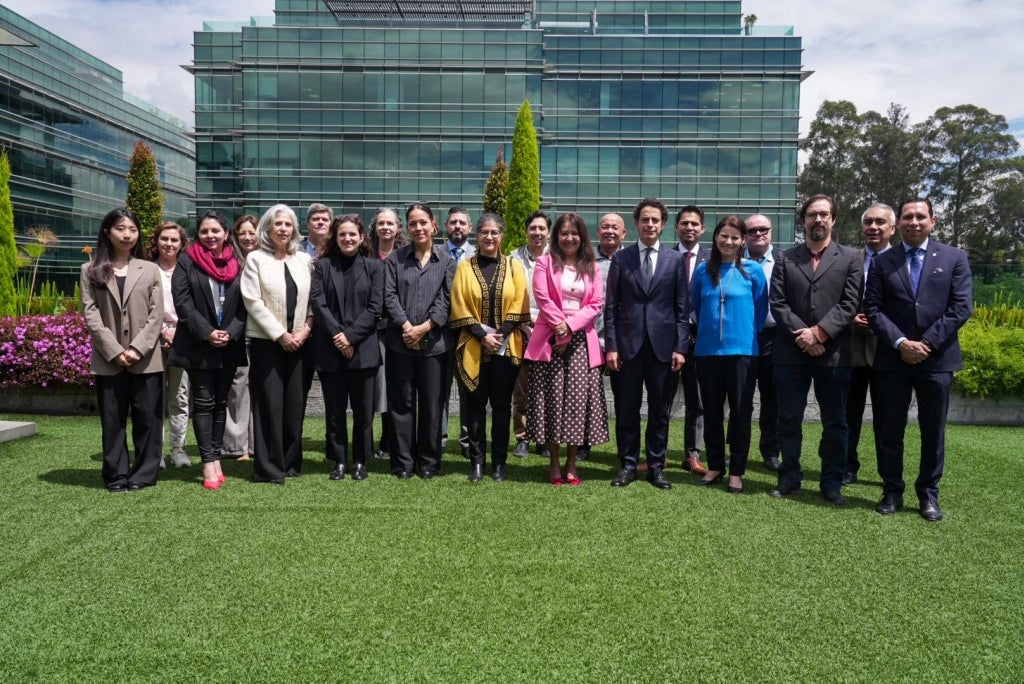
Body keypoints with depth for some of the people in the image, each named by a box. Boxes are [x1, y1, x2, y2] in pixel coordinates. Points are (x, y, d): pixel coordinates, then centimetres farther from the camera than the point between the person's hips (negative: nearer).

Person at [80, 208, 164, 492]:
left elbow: (157, 315, 1)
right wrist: (114, 351, -11)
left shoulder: (150, 270, 8)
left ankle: (143, 474, 12)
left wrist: (137, 348, -11)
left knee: (147, 417, 2)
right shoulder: (90, 271, 8)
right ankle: (117, 475, 14)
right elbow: (90, 314, 0)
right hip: (108, 359, 0)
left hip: (146, 358, 0)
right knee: (112, 419, 5)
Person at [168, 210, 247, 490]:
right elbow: (182, 302, -6)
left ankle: (216, 457, 15)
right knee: (204, 402, -2)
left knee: (220, 402, 8)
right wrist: (207, 332, -15)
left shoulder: (236, 265, 8)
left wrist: (231, 333, -11)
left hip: (229, 346, 3)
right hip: (198, 345, -3)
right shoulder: (187, 262, 2)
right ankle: (209, 462, 0)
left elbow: (244, 304, 4)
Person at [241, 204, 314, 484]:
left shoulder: (304, 259, 9)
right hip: (266, 340, -3)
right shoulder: (255, 259, 0)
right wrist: (280, 335, -11)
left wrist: (305, 329, -6)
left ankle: (291, 462, 17)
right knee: (270, 403, -4)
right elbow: (252, 301, -7)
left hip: (298, 341, 3)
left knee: (295, 403, 5)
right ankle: (268, 468, 3)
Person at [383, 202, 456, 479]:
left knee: (432, 403, 6)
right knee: (402, 402, 6)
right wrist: (406, 326, -12)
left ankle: (428, 461, 17)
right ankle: (403, 462, 15)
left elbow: (446, 299, -2)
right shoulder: (395, 258, 8)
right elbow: (390, 295, 0)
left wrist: (424, 327, -11)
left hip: (433, 342, 0)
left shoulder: (446, 260, 5)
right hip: (400, 341, 1)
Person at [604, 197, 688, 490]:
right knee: (627, 410, 6)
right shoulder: (621, 258, 6)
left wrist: (680, 347, -3)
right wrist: (611, 346, -4)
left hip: (663, 345, 0)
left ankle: (656, 466, 18)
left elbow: (682, 308, 5)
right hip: (629, 344, 0)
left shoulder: (675, 259, 7)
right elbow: (611, 306, 3)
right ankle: (628, 464, 18)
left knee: (660, 411, 7)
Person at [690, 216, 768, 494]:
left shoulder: (753, 270, -2)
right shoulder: (703, 270, 4)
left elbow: (761, 309, 4)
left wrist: (747, 334, 7)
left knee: (740, 412, 4)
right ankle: (715, 466, 22)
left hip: (742, 350, -2)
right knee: (711, 411, 9)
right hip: (707, 351, 2)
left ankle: (736, 471, 14)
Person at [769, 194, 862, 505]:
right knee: (789, 420, 7)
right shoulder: (785, 259, 10)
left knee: (835, 423, 5)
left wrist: (819, 332, -14)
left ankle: (832, 483, 16)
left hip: (833, 353, -1)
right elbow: (777, 303, 1)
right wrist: (802, 335, -11)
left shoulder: (850, 258, 7)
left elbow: (850, 304, -3)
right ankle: (789, 478, 18)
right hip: (791, 352, 1)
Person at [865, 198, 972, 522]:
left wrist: (927, 343, -12)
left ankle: (928, 494, 20)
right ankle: (892, 491, 19)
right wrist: (901, 342, -13)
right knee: (889, 431, 6)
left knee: (933, 432, 7)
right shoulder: (882, 262, 6)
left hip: (937, 358, 0)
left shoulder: (954, 258, 5)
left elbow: (961, 308, -3)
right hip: (892, 359, 1)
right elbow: (873, 309, -1)